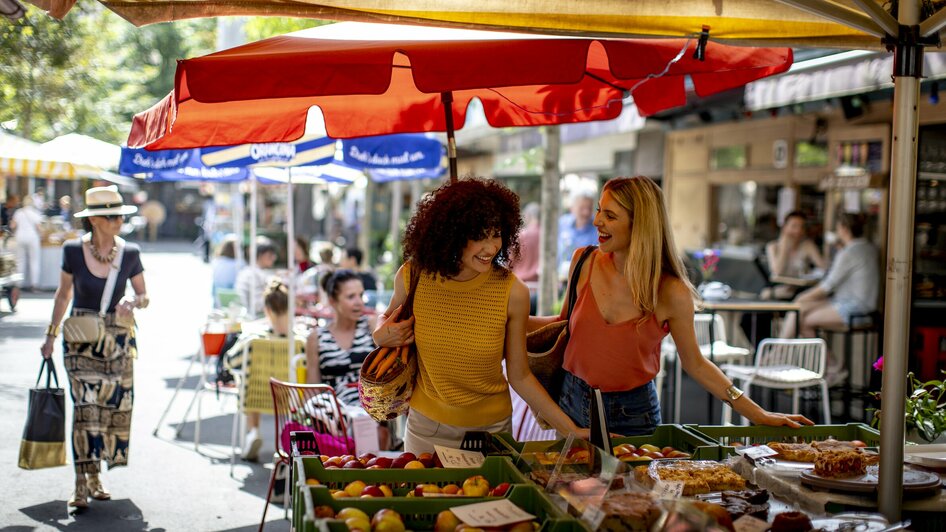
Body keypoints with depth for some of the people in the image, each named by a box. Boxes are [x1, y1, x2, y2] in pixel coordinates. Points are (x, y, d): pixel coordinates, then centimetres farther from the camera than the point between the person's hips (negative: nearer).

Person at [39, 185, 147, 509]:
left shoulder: (130, 253, -2)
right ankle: (81, 485, -7)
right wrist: (51, 334, 11)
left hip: (118, 338, 2)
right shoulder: (73, 250, -4)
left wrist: (133, 302, -16)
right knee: (86, 406, -11)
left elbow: (144, 296, 7)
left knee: (114, 407, 4)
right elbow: (63, 294, 9)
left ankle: (94, 476, 21)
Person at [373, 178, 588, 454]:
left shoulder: (512, 292, -18)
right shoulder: (412, 276, -15)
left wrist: (572, 430, -12)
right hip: (427, 426, 1)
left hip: (491, 428, -1)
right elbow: (388, 317, 9)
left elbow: (519, 377, -8)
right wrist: (382, 336, -13)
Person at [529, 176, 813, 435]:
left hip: (631, 416, -3)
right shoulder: (585, 263, -8)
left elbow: (695, 364, -2)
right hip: (574, 404, 3)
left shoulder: (672, 294, -15)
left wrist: (758, 414, -4)